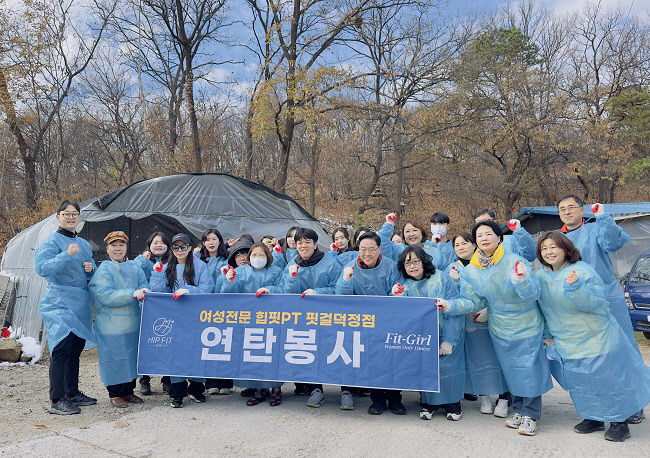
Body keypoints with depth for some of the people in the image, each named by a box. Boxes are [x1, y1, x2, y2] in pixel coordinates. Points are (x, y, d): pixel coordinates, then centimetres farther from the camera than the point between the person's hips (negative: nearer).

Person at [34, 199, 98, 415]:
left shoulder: (84, 244, 17)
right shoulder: (51, 242, -5)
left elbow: (91, 275, 23)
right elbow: (42, 268, -19)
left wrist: (90, 269, 0)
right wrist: (67, 255, -29)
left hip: (80, 303, 7)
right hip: (59, 302, -7)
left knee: (76, 349, 12)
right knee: (61, 349, -11)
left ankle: (73, 394, 22)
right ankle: (57, 401, -6)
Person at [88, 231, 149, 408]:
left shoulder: (134, 267, 9)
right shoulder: (104, 269, -6)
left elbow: (144, 285, 4)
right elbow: (106, 295, -18)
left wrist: (144, 291, -20)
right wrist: (132, 294, -27)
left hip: (133, 322, 5)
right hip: (111, 323, -5)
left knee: (132, 355, 13)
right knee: (114, 357, 2)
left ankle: (128, 391, 27)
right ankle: (115, 394, 18)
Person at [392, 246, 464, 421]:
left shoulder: (441, 278, -7)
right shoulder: (406, 287, 3)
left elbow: (455, 309, -10)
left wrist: (448, 341, -14)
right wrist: (399, 299, -20)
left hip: (447, 334, -2)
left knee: (447, 366, -12)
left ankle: (452, 403, 11)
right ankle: (428, 403, 9)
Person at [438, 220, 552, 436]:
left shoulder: (515, 262, -19)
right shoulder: (470, 271, -7)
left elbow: (533, 294, -24)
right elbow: (473, 301, -5)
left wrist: (520, 280, -44)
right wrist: (450, 305, -21)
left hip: (527, 326, -3)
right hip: (500, 329, 3)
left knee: (528, 369, 2)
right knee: (511, 370, 14)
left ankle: (530, 415, 20)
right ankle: (518, 410, 33)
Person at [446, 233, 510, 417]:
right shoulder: (452, 269, 7)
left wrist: (489, 310, -11)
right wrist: (456, 282, -16)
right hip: (471, 322, 1)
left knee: (500, 357, -2)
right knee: (479, 360, 4)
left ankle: (503, 398, 7)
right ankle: (484, 397, 17)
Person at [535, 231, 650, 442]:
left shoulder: (583, 271, -17)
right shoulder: (541, 276, 2)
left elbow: (596, 303, -24)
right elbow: (544, 309, 15)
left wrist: (575, 287, -39)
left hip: (597, 339, -6)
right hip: (569, 344, 6)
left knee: (608, 379, 4)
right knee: (578, 382, 12)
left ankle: (619, 421, 21)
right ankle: (593, 417, 29)